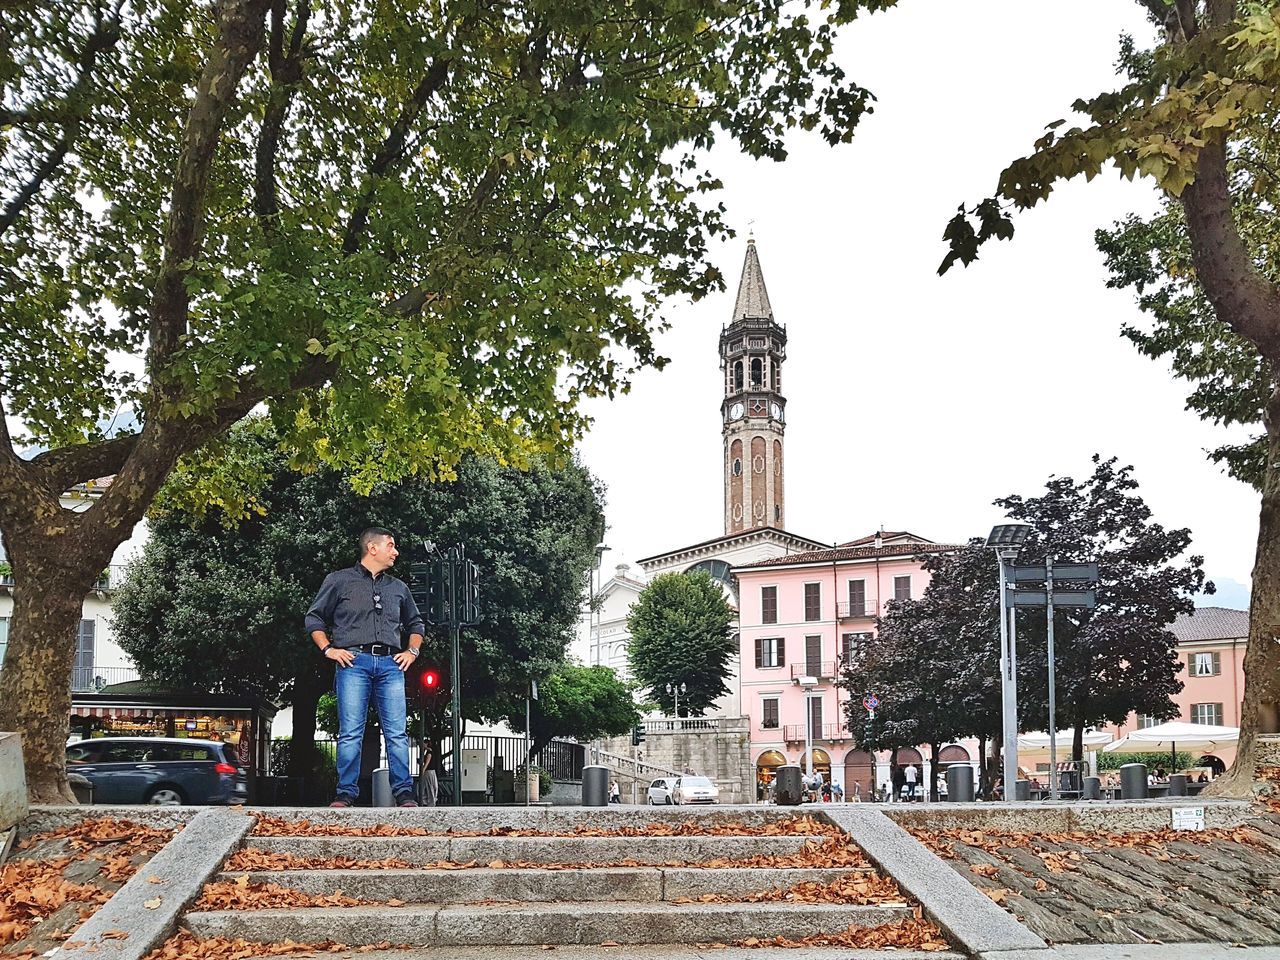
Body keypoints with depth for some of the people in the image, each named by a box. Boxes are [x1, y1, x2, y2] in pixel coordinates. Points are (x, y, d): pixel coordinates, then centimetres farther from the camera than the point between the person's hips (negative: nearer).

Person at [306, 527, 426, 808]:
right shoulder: (339, 580, 9)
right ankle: (345, 794, -2)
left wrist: (412, 651, 16)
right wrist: (328, 649, -1)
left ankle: (404, 794, -2)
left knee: (397, 733, -3)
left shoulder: (398, 588, 22)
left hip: (391, 664, 3)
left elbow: (415, 623, 32)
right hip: (354, 661, -3)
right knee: (350, 733, -7)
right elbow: (314, 618, 11)